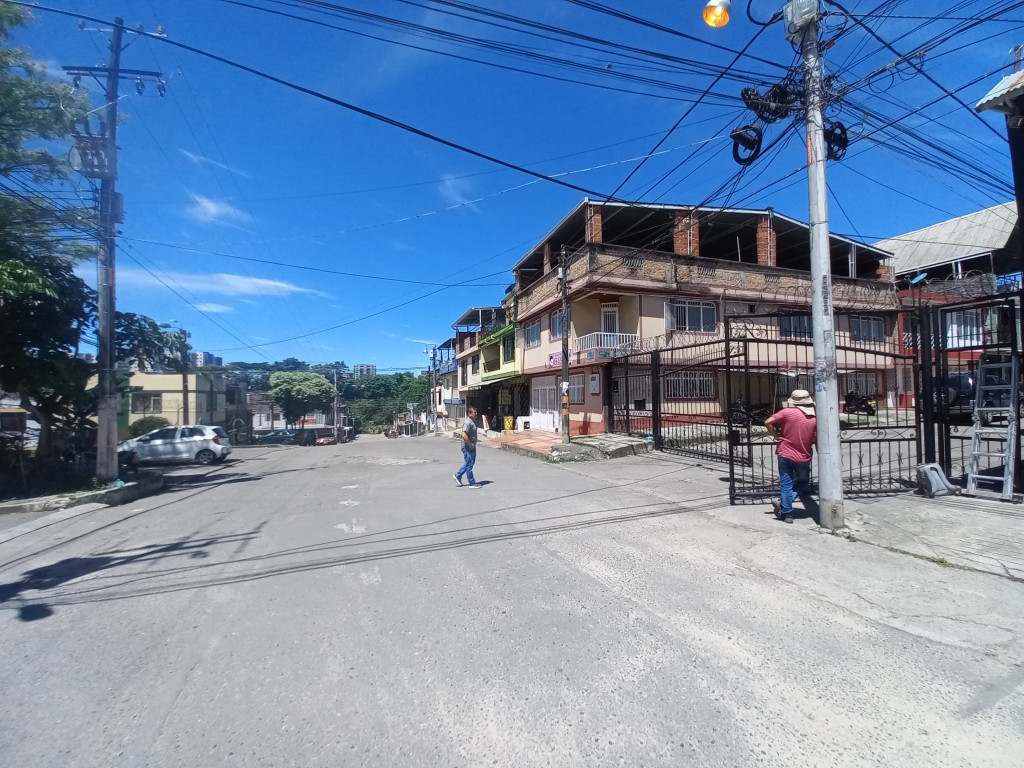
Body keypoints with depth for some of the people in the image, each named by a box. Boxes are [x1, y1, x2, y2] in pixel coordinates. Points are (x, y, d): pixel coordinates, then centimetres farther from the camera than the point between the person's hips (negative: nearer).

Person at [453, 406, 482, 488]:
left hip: (472, 447, 10)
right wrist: (470, 445, -22)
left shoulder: (473, 422, 12)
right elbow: (464, 435, -28)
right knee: (469, 465, 0)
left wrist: (473, 444, 15)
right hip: (468, 447, -10)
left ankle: (458, 475, 30)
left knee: (470, 463, 19)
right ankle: (472, 483, 7)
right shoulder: (467, 422, -19)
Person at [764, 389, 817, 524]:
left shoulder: (787, 412, -9)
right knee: (803, 482, 21)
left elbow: (768, 422, -15)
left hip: (785, 454, -1)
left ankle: (787, 513, 8)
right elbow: (817, 441, 0)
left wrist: (776, 436, -2)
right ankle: (782, 503, 6)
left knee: (786, 484, 7)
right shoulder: (814, 418, -2)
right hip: (803, 458, 2)